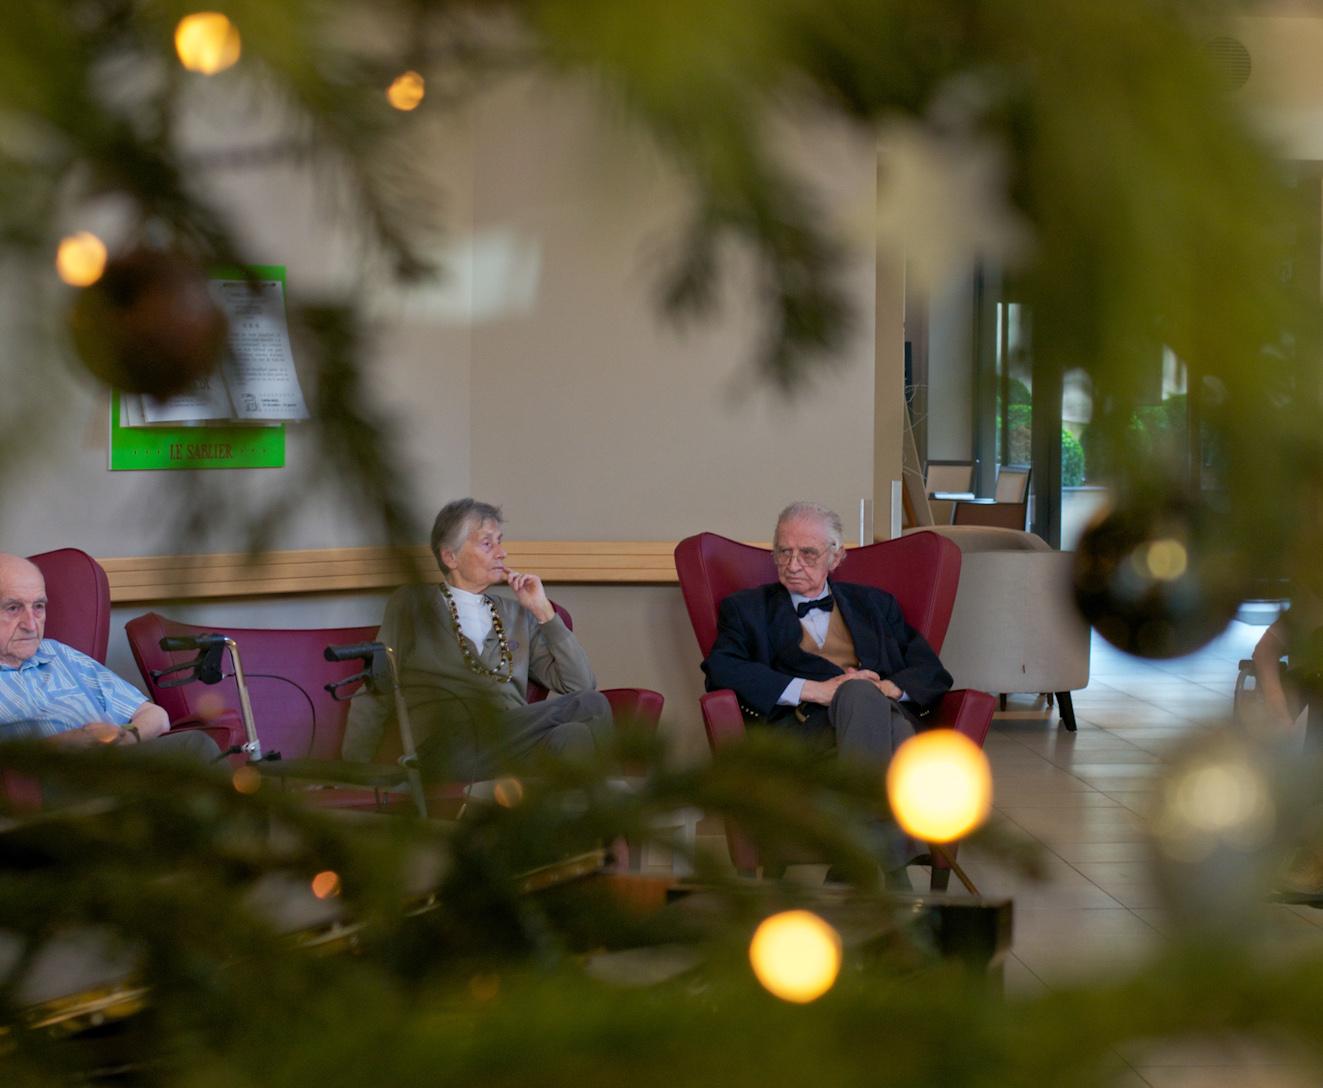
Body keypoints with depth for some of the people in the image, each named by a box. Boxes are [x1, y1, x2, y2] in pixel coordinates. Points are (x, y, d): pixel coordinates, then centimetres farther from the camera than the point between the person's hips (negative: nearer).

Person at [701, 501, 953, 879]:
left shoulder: (875, 604, 31)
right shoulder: (747, 608, 24)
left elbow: (933, 673, 20)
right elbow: (720, 670, 2)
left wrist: (890, 687, -5)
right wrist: (814, 690, -9)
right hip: (799, 724, -2)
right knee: (860, 695, -38)